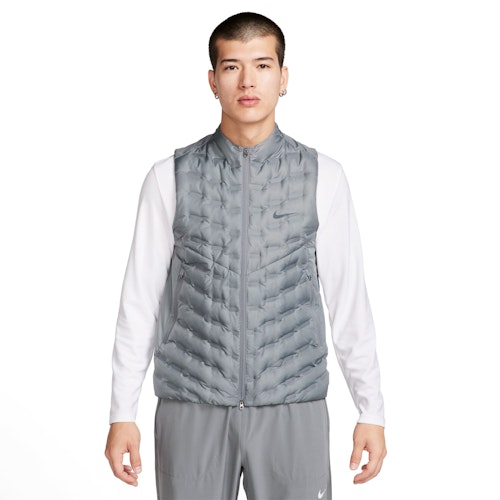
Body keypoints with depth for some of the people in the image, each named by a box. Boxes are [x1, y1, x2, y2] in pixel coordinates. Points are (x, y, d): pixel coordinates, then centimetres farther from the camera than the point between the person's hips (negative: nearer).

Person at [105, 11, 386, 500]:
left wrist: (371, 412, 4)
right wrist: (122, 414, 3)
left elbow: (348, 298, 3)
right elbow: (140, 299, 4)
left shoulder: (322, 177, 1)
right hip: (191, 409, 0)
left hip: (293, 410, 0)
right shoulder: (170, 178, 1)